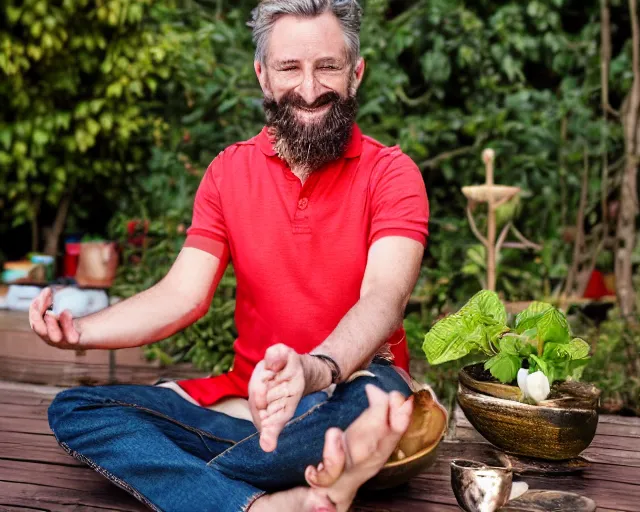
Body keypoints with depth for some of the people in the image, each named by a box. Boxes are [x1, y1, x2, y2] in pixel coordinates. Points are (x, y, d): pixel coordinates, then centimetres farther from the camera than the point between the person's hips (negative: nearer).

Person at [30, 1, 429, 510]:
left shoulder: (390, 173, -6)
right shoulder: (229, 172, 6)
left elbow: (384, 298, -23)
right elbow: (183, 296, -1)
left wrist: (315, 370, -44)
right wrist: (80, 330, -20)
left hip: (345, 393, -4)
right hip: (248, 396, 4)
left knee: (379, 392, -39)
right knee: (74, 411, -12)